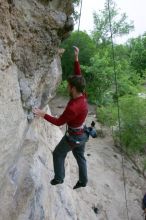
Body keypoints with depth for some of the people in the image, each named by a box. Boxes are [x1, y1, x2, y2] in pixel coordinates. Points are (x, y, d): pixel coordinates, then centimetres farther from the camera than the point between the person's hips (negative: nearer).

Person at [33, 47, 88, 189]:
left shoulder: (73, 108, -35)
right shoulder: (82, 95, -12)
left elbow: (58, 122, -23)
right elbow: (78, 77, -2)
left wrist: (43, 115, -18)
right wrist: (76, 59, -6)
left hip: (73, 136, -8)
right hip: (82, 134, 8)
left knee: (58, 154, 17)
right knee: (80, 157, 23)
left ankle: (59, 178, 33)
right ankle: (83, 181, 40)